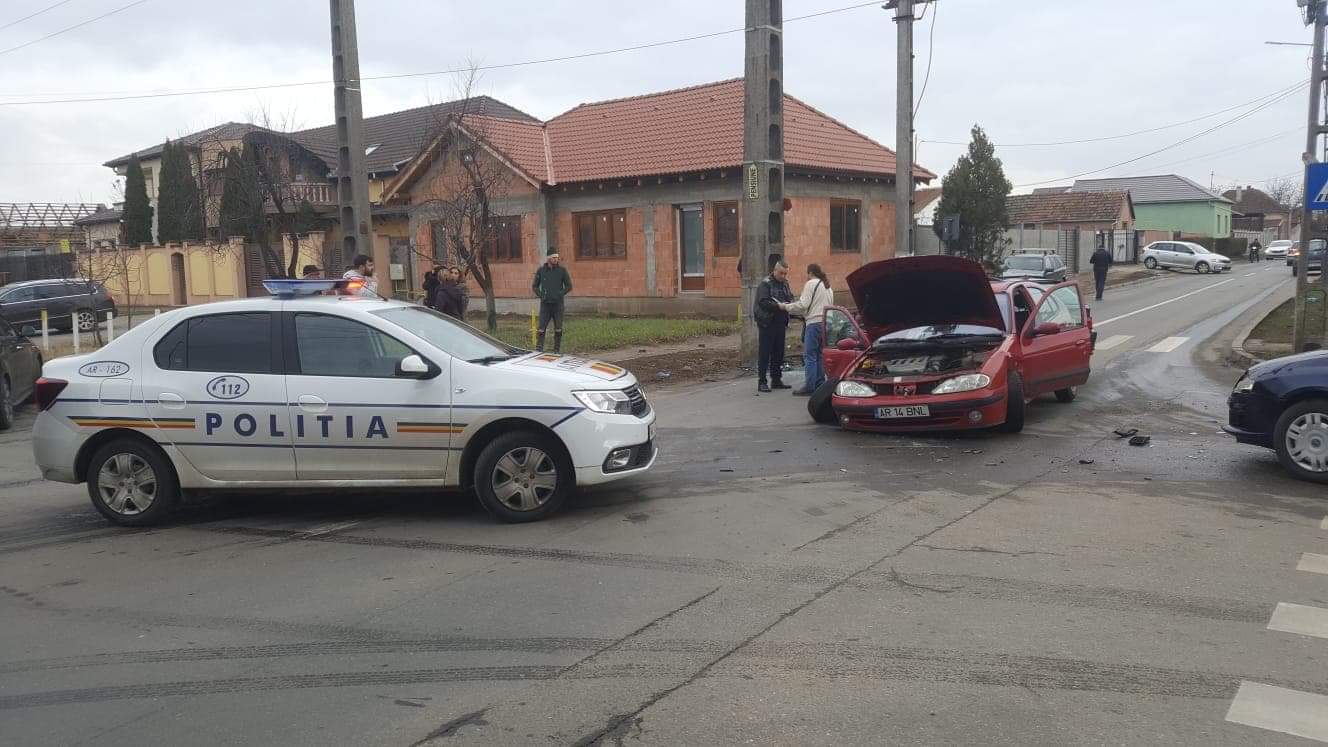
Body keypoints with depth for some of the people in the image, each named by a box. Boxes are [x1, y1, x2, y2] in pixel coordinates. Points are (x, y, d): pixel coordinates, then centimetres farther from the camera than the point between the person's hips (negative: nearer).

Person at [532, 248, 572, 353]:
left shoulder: (562, 270, 0)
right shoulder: (541, 270, 3)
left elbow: (569, 286, 4)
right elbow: (534, 286, 12)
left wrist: (560, 295, -7)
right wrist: (541, 295, -2)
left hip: (558, 304, 0)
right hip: (545, 304, 0)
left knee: (558, 329, 5)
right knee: (541, 328, -5)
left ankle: (557, 350, 13)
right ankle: (538, 350, -5)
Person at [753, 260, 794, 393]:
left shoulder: (785, 284, 15)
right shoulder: (765, 284, -8)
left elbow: (790, 299, 21)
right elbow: (763, 302, -19)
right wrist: (778, 306, -28)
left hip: (780, 324, 7)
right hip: (767, 324, -7)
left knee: (778, 353, 11)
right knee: (764, 353, -5)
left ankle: (776, 380, 20)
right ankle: (761, 382, -2)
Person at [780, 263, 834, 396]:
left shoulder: (811, 284, -5)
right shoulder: (828, 286, 22)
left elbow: (803, 305, -12)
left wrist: (785, 306, 0)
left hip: (814, 323, -9)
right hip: (826, 323, 9)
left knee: (809, 356, -7)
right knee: (819, 355, 13)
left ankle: (809, 387, -10)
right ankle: (820, 384, 12)